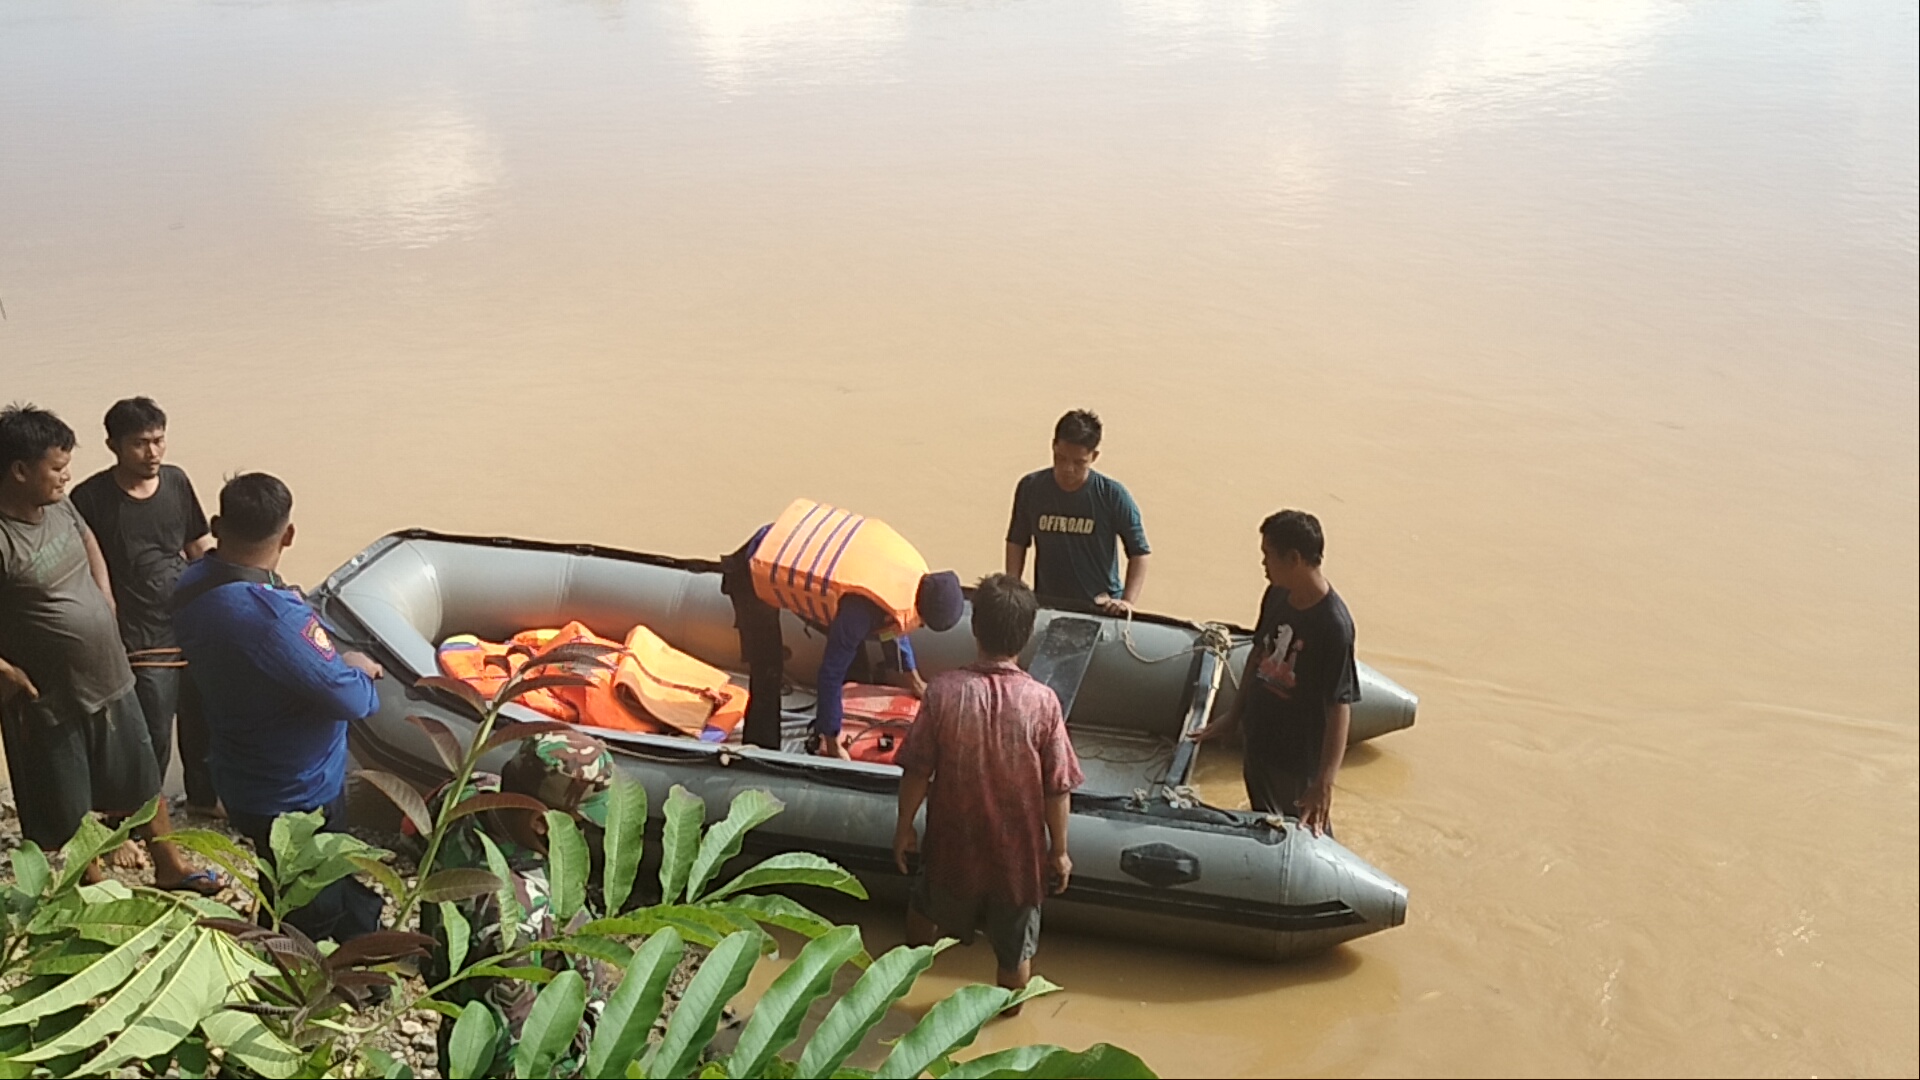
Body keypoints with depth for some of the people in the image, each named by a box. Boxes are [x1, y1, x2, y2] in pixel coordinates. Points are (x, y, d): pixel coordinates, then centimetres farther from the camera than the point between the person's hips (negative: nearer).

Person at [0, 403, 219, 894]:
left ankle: (170, 867, 41)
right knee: (67, 817, 12)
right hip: (48, 703, -7)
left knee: (142, 782, 23)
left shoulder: (61, 506, -2)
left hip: (110, 680, 7)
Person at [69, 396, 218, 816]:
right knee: (154, 740, 4)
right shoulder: (90, 498, -13)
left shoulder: (176, 481, 1)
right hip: (143, 642, -5)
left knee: (202, 722, 20)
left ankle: (204, 795, 42)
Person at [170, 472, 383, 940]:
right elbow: (354, 701, -29)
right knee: (317, 916, 13)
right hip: (296, 796, -9)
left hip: (241, 778, 9)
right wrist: (357, 667, -8)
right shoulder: (274, 617, -36)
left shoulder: (192, 586, -8)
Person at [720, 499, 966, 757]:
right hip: (755, 573, -9)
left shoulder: (914, 572, -10)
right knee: (767, 674, -11)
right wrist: (833, 745, -14)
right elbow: (830, 675, -24)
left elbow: (894, 625, 11)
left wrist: (913, 682, 22)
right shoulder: (863, 609, -34)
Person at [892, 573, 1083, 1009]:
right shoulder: (1042, 701, -19)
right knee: (1015, 947, 21)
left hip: (954, 844, 1)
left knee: (928, 905, 32)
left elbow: (916, 771, -11)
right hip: (1018, 851, -1)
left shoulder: (944, 690, -19)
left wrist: (904, 828, 4)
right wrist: (1059, 851, 1)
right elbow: (1058, 789, -13)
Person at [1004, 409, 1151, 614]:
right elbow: (1017, 542, 9)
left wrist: (1128, 601, -17)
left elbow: (1139, 553, -5)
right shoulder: (1030, 488, -2)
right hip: (1046, 604, 2)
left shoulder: (1113, 495, -9)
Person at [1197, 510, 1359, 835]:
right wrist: (1234, 714, 16)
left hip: (1300, 759, -7)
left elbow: (1340, 706, -28)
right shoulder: (1277, 594, -6)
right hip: (1259, 740, 7)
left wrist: (1324, 783, -31)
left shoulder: (1333, 625, -29)